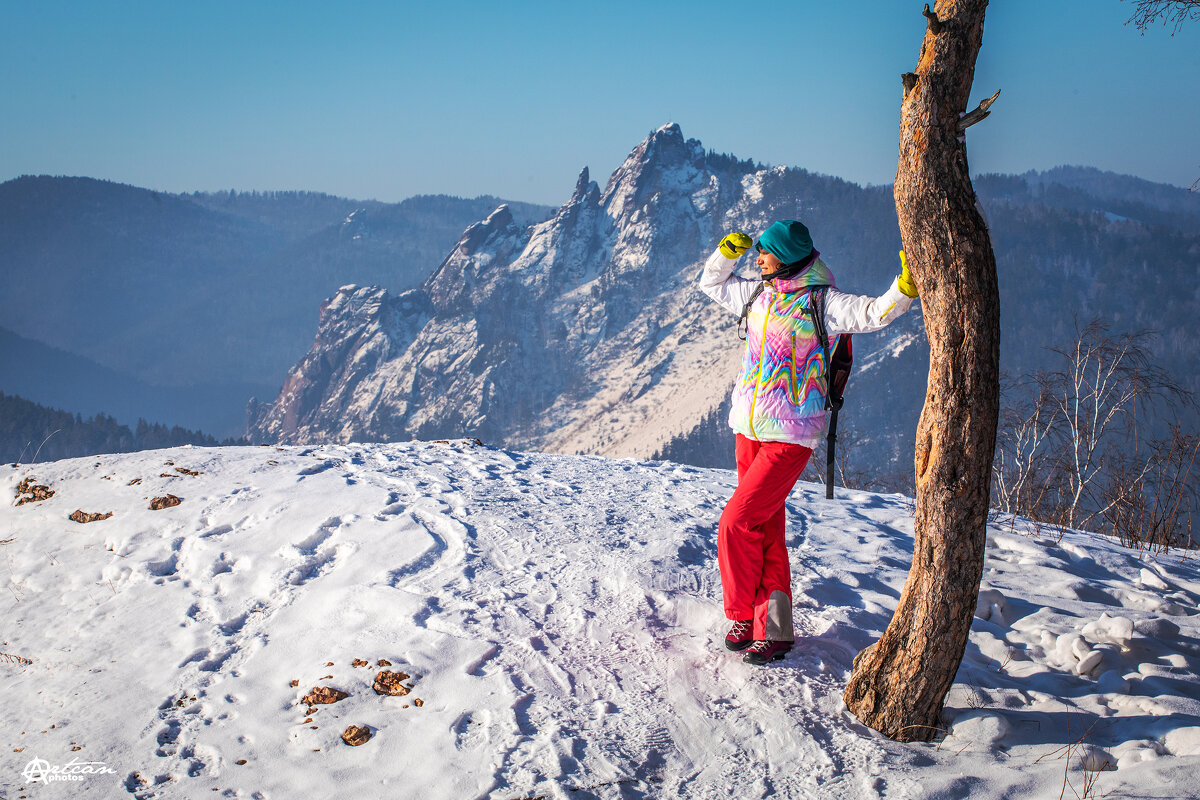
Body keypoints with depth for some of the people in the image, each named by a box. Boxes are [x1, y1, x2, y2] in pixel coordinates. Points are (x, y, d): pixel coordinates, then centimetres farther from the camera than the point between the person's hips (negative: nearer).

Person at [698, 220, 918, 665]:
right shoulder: (758, 294, 10)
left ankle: (744, 614, 7)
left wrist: (903, 288, -37)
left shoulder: (822, 302, -10)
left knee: (737, 522, -11)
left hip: (791, 436, -7)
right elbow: (712, 284, 25)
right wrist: (727, 253, 8)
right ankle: (771, 626, 20)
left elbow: (873, 313, -21)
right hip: (749, 427, 7)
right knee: (766, 529, 11)